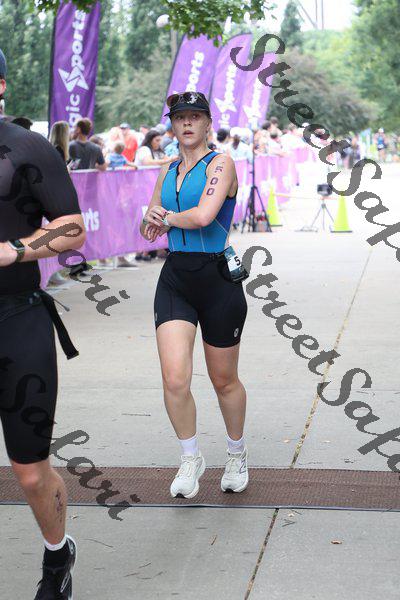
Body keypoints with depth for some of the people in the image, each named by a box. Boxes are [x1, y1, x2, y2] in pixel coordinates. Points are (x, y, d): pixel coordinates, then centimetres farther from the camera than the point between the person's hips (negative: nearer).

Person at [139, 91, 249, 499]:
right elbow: (150, 224, 19)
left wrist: (169, 217, -4)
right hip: (175, 278, 5)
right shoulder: (168, 170, 13)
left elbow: (203, 216, -23)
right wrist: (152, 221, -4)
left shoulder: (220, 163, -7)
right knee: (174, 380, -10)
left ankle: (237, 453, 34)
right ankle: (191, 458, 13)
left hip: (218, 278, -4)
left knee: (224, 381, 9)